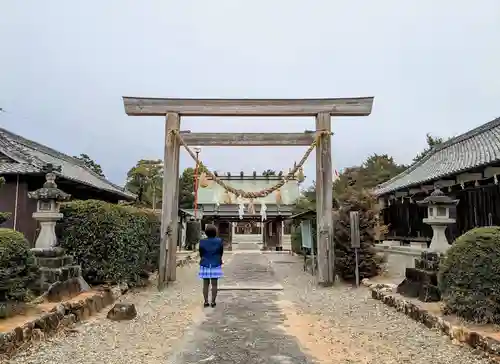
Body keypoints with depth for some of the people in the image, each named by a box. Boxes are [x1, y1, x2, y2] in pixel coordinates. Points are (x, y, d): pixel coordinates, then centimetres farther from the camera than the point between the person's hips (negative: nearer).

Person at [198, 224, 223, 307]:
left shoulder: (202, 242, -7)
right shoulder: (219, 241, -7)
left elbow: (201, 253, 2)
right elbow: (221, 252, 2)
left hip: (205, 265, 1)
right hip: (216, 265, -1)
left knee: (206, 284, 7)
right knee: (214, 284, 5)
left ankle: (206, 302, 10)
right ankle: (213, 302, 8)